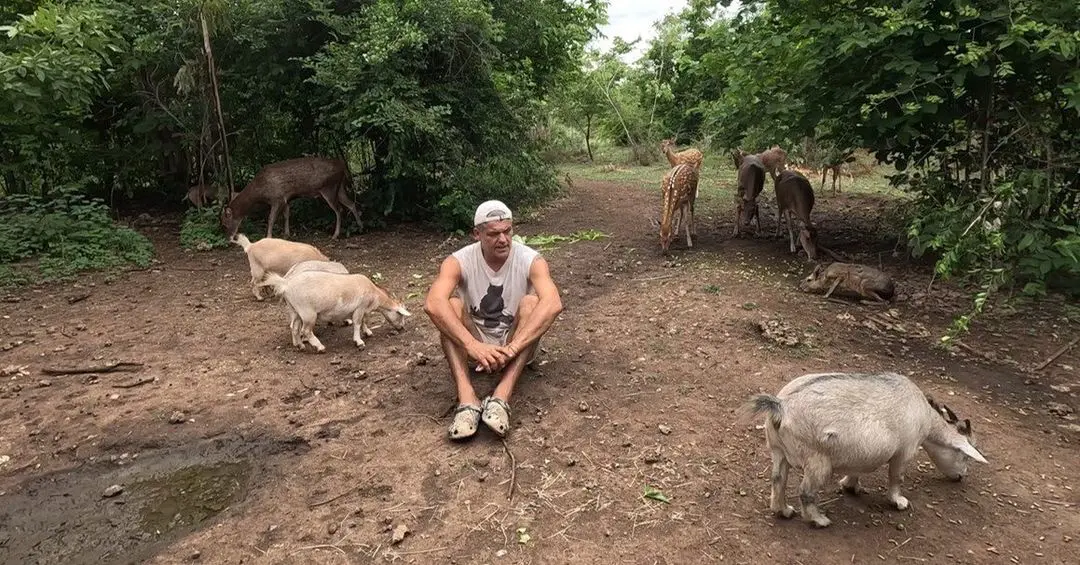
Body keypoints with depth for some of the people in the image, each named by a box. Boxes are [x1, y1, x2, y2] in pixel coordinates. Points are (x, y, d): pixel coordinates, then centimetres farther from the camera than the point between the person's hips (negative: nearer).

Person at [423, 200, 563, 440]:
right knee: (451, 304, -25)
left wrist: (512, 348, -45)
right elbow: (433, 304, -33)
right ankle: (467, 399, -38)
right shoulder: (459, 262, -14)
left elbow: (553, 304, -35)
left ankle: (501, 397, -39)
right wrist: (473, 346, -45)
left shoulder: (531, 260, -16)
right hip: (473, 347, 1)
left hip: (517, 348, 0)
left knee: (531, 302, -28)